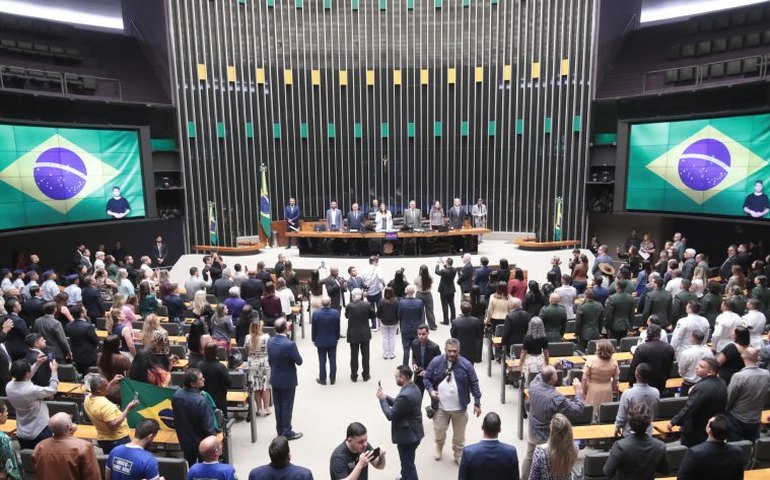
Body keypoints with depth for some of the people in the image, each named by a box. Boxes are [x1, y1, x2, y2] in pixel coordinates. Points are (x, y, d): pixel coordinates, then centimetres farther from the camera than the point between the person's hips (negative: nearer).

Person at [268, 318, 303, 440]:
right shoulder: (289, 344, -27)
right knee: (287, 407, 7)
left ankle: (280, 430, 30)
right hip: (288, 380, -6)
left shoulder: (270, 342, -6)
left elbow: (270, 359, 7)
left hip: (274, 379, 6)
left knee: (278, 406, 17)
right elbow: (299, 361, -17)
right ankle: (287, 432, 18)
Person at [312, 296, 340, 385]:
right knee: (333, 361, 12)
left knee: (322, 361, 11)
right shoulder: (336, 313, -15)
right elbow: (338, 327, -5)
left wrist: (314, 339, 5)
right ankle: (332, 379, 21)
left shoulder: (316, 313, -18)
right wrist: (337, 337, 10)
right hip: (332, 341, 1)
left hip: (320, 341, -1)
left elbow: (314, 328, -8)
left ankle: (322, 379, 21)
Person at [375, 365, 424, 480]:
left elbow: (390, 415, -23)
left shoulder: (405, 395, -32)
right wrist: (386, 396, 0)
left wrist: (382, 399, -13)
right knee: (406, 461, 29)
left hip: (408, 435, -10)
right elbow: (398, 404, 11)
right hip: (413, 432, 10)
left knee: (408, 464, 9)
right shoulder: (413, 388, 0)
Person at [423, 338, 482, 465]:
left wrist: (477, 403, -5)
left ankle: (459, 456, 38)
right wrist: (431, 390, -16)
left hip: (460, 407, -1)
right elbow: (427, 378, 1)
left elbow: (474, 384, -5)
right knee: (439, 431, 16)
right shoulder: (436, 362, -10)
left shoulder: (466, 364, -13)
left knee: (459, 435, 14)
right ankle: (439, 447, 48)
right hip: (440, 406, 1)